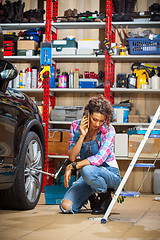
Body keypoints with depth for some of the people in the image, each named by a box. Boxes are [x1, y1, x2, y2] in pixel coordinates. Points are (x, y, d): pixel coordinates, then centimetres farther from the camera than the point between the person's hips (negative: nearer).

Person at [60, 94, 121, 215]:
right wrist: (82, 136, -22)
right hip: (88, 176, 4)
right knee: (66, 207, -15)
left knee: (87, 170, -38)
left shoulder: (108, 130, -16)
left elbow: (99, 159, -26)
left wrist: (72, 166, -28)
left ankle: (105, 197, -8)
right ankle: (92, 196, 15)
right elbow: (72, 157, -10)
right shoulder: (76, 126, -5)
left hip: (111, 174, -4)